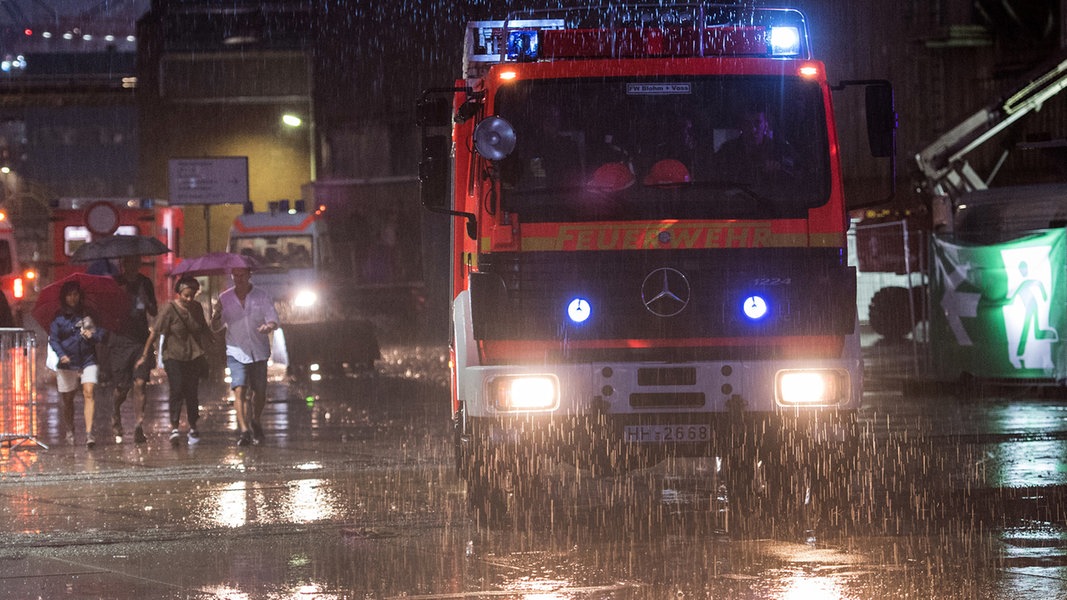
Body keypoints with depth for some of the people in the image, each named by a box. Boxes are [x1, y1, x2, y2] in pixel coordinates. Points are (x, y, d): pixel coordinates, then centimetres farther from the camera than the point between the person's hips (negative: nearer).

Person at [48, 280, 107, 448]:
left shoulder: (88, 314, 7)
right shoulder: (59, 318, 3)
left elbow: (102, 331, 9)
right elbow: (53, 339, -3)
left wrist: (93, 335, -13)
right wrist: (61, 354, -19)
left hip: (88, 360, 0)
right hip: (67, 363, 0)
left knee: (89, 393, -16)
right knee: (67, 398, 9)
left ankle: (89, 432, -22)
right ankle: (69, 431, 31)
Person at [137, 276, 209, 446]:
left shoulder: (197, 308, 5)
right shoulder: (169, 308, -11)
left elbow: (204, 330, 20)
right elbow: (155, 333, -9)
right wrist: (145, 355, -8)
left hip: (194, 356, 4)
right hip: (174, 357, -4)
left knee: (192, 392, 3)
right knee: (177, 391, -15)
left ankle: (193, 427, 17)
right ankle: (174, 427, -17)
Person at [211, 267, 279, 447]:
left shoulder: (262, 297, -1)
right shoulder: (224, 298, 3)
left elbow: (274, 321, -5)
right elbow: (216, 328, 6)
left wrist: (269, 326, -29)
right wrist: (216, 316, -17)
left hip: (258, 352, 0)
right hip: (236, 352, 0)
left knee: (259, 392, 6)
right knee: (239, 390, -16)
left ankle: (255, 423, 33)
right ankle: (244, 431, -20)